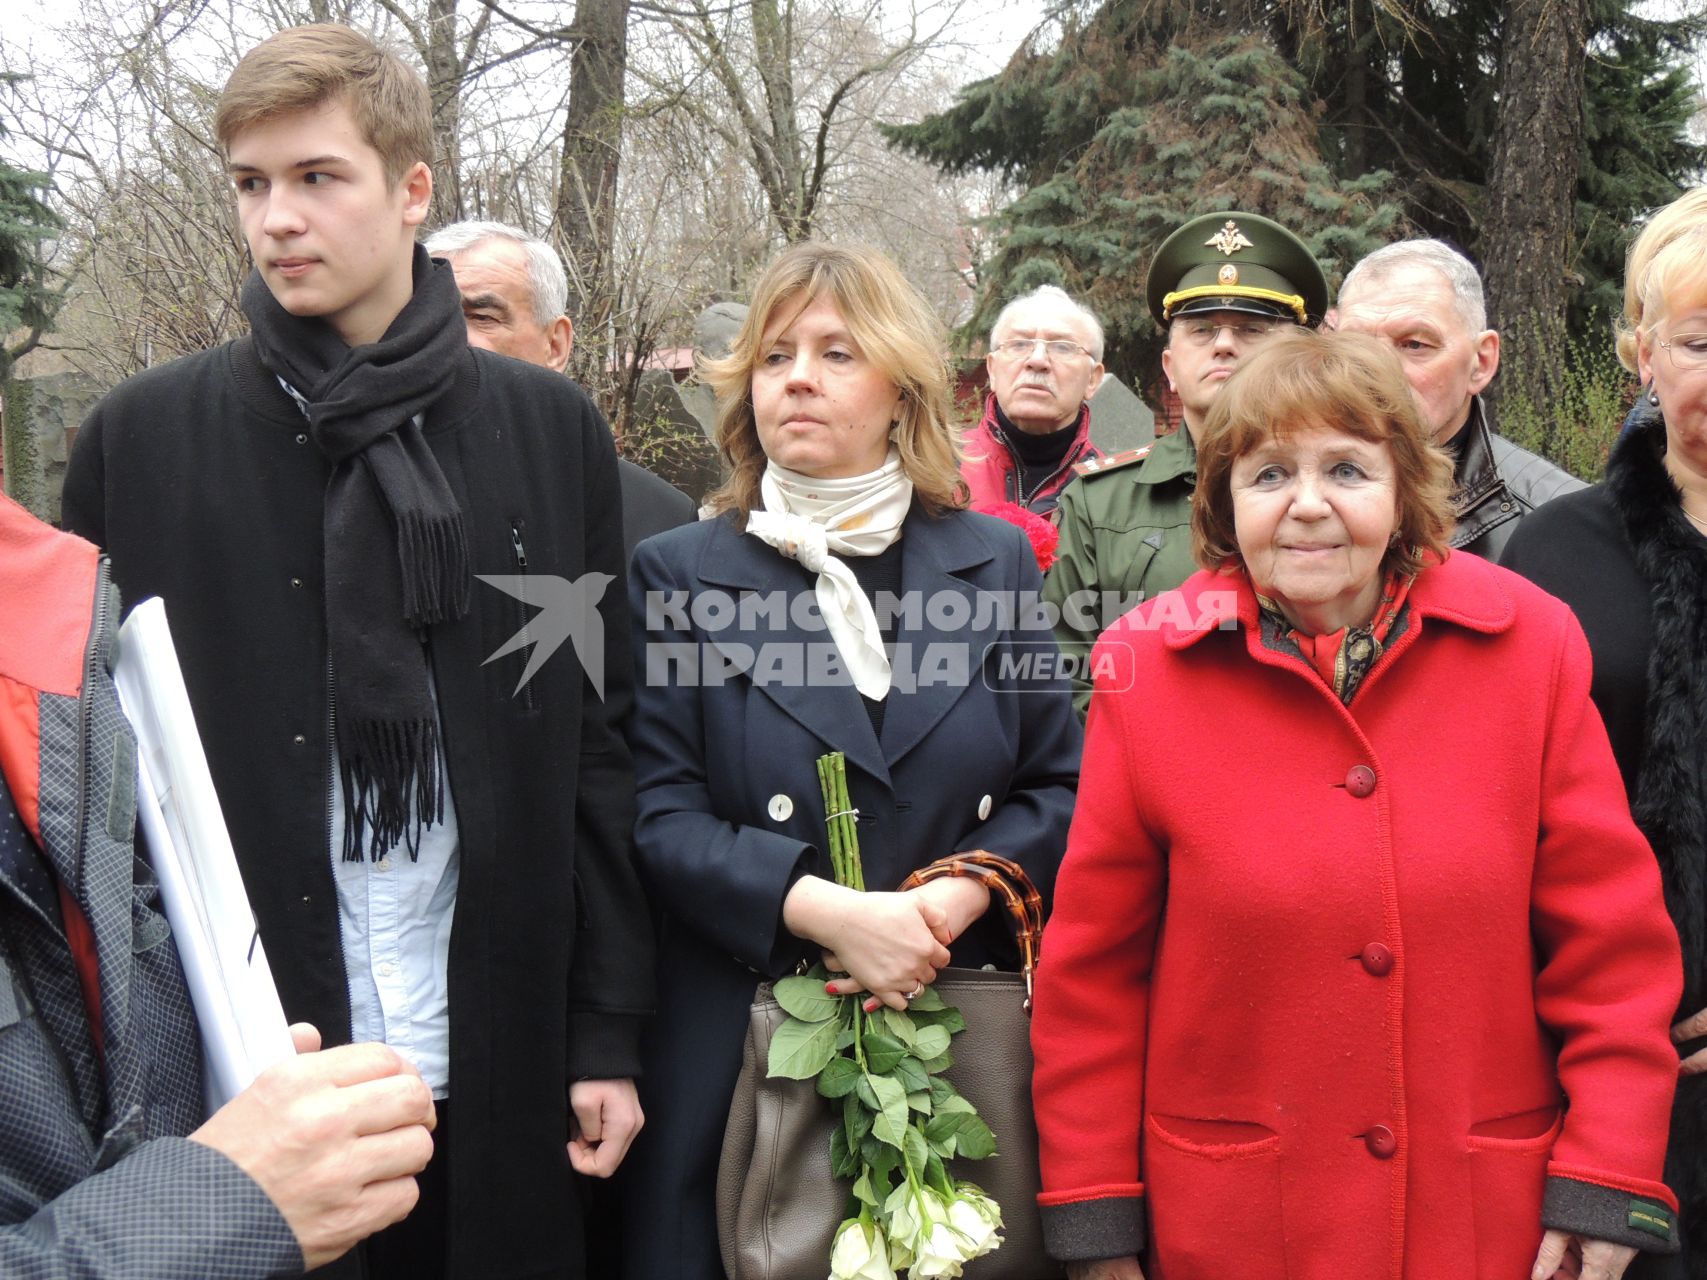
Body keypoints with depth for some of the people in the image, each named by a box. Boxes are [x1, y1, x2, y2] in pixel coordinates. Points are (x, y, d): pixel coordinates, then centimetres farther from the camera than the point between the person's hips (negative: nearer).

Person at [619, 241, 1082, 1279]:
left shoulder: (993, 559, 7)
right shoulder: (680, 571, 2)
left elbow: (1059, 785, 5)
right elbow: (657, 812, -5)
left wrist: (960, 895, -13)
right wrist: (824, 911, -17)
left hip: (969, 1035, 2)